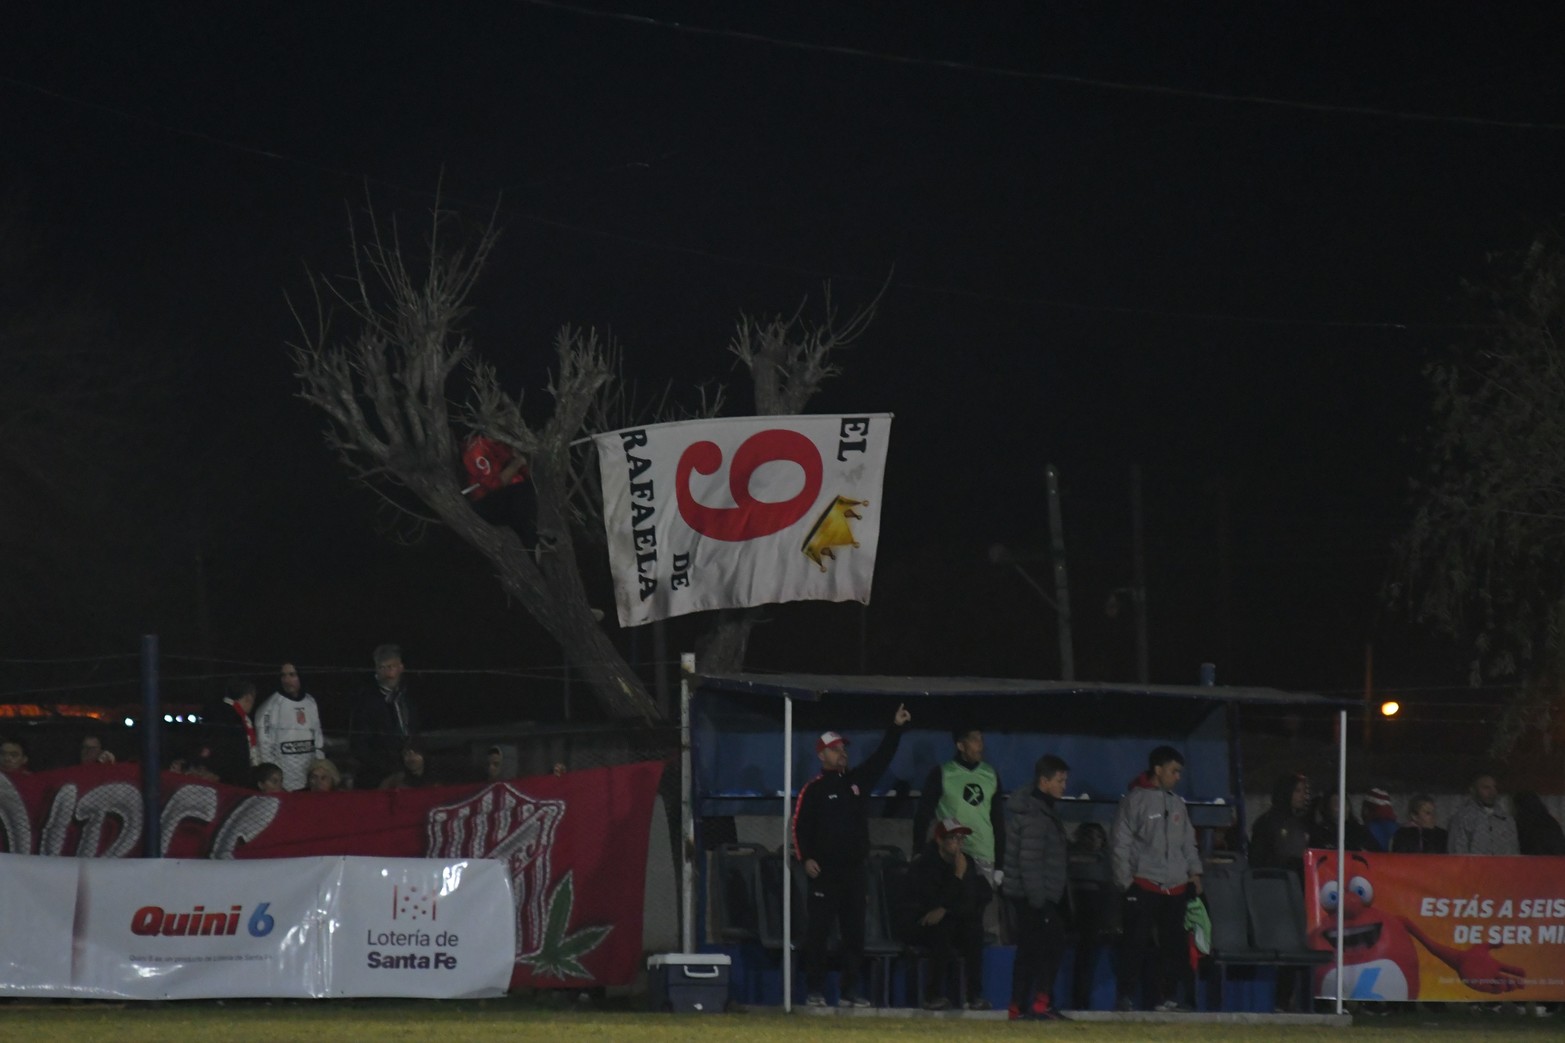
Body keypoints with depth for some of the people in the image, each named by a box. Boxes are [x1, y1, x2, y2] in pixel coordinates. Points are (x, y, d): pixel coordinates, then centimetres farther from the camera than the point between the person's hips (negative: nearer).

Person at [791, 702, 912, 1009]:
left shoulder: (856, 780, 13)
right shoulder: (813, 789, -2)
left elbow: (881, 759, 12)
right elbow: (800, 826, -6)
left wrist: (896, 728, 2)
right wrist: (805, 858, -16)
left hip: (855, 869, 5)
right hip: (825, 871, -5)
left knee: (854, 932, 5)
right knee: (818, 930, -5)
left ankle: (850, 991, 10)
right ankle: (814, 991, -1)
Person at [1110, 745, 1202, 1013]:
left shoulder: (1177, 804, 16)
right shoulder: (1135, 800, -3)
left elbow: (1188, 842, 21)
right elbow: (1120, 843, -5)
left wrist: (1194, 871, 8)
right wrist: (1125, 880, -10)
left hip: (1176, 887, 6)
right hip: (1143, 886, -6)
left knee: (1173, 943, 6)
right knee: (1137, 941, -7)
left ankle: (1167, 996, 12)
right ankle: (1127, 996, -3)